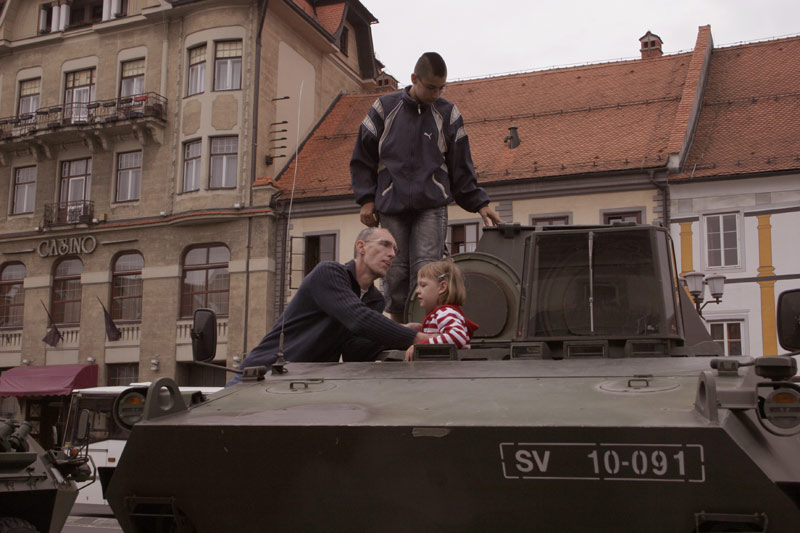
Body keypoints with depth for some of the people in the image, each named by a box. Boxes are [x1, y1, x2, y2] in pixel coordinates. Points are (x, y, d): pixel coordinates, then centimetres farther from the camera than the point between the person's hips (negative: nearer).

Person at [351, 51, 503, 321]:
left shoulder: (448, 114, 7)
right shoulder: (385, 107, 6)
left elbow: (461, 166, 11)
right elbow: (362, 158, 10)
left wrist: (479, 203, 2)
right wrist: (366, 199, 3)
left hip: (432, 205, 0)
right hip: (391, 207, 0)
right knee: (396, 271, -1)